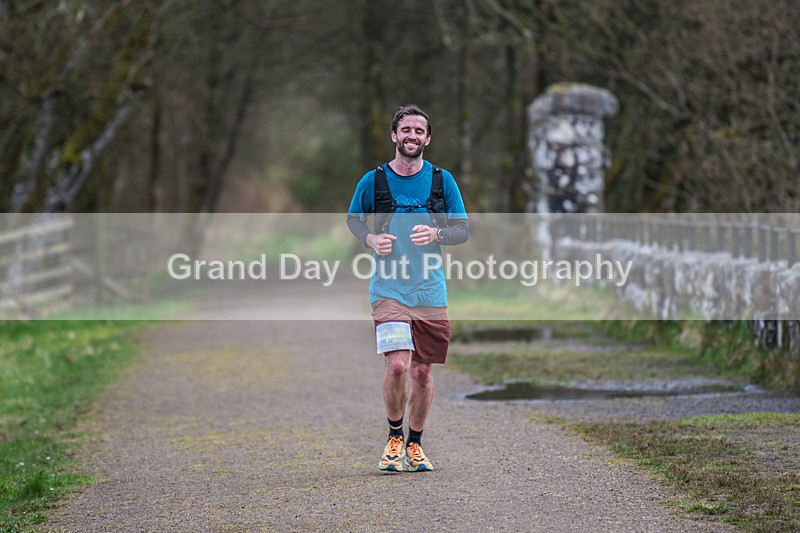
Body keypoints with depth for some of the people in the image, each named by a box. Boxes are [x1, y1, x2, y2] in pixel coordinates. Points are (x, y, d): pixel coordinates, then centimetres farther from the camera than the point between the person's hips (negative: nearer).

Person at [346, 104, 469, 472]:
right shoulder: (373, 181, 1)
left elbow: (463, 230, 7)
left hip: (430, 291, 2)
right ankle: (394, 438, 6)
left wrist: (435, 235, -14)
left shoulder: (442, 180, 3)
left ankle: (414, 444, 25)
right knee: (398, 365, -17)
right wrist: (371, 239, -6)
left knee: (423, 372, 6)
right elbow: (353, 219, 15)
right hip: (389, 288, -2)